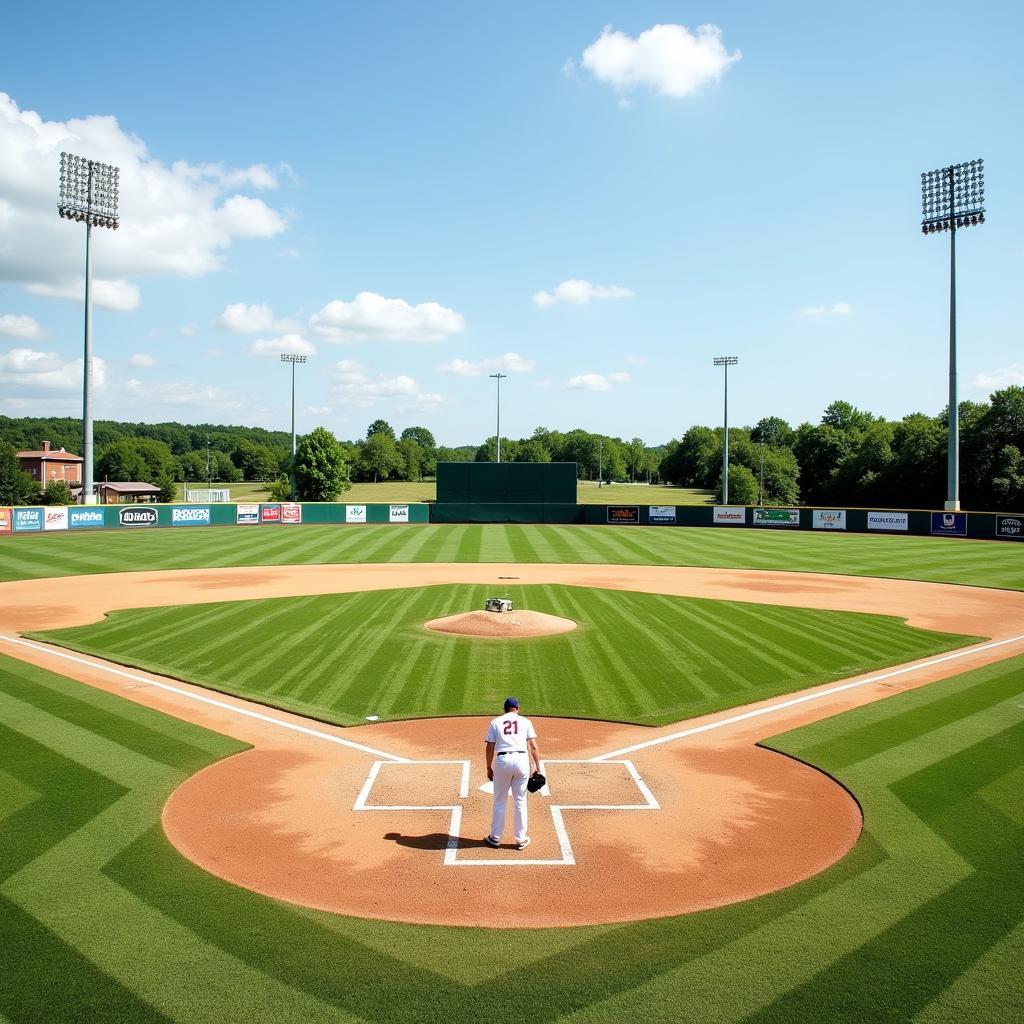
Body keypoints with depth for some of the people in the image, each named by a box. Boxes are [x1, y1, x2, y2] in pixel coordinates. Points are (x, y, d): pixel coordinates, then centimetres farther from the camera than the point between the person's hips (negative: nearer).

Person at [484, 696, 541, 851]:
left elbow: (489, 747, 6)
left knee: (500, 800, 13)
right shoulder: (525, 722, 11)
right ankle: (521, 839, 15)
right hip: (522, 760, 0)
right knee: (520, 801, 10)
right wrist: (537, 767, 6)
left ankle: (495, 837, 20)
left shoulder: (495, 722, 11)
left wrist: (489, 768, 13)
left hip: (502, 761, 0)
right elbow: (533, 747, 4)